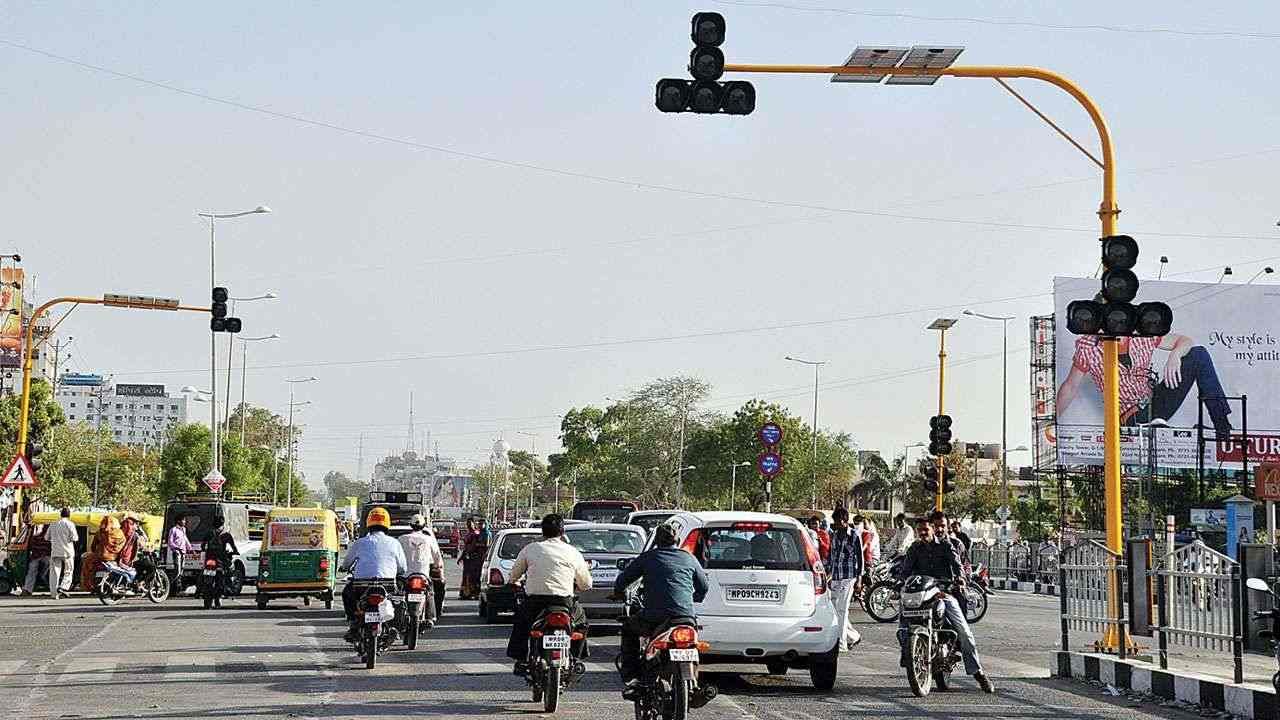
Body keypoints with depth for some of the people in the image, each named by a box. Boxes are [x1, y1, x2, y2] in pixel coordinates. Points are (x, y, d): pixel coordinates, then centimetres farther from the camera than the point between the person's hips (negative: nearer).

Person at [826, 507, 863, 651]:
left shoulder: (855, 536, -4)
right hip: (835, 577, 6)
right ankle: (854, 636, 21)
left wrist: (859, 578, -7)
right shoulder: (834, 535, 12)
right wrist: (828, 572, 17)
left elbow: (860, 558, -3)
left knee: (842, 610, -8)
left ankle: (842, 643, -5)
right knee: (834, 610, 5)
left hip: (848, 577, -6)